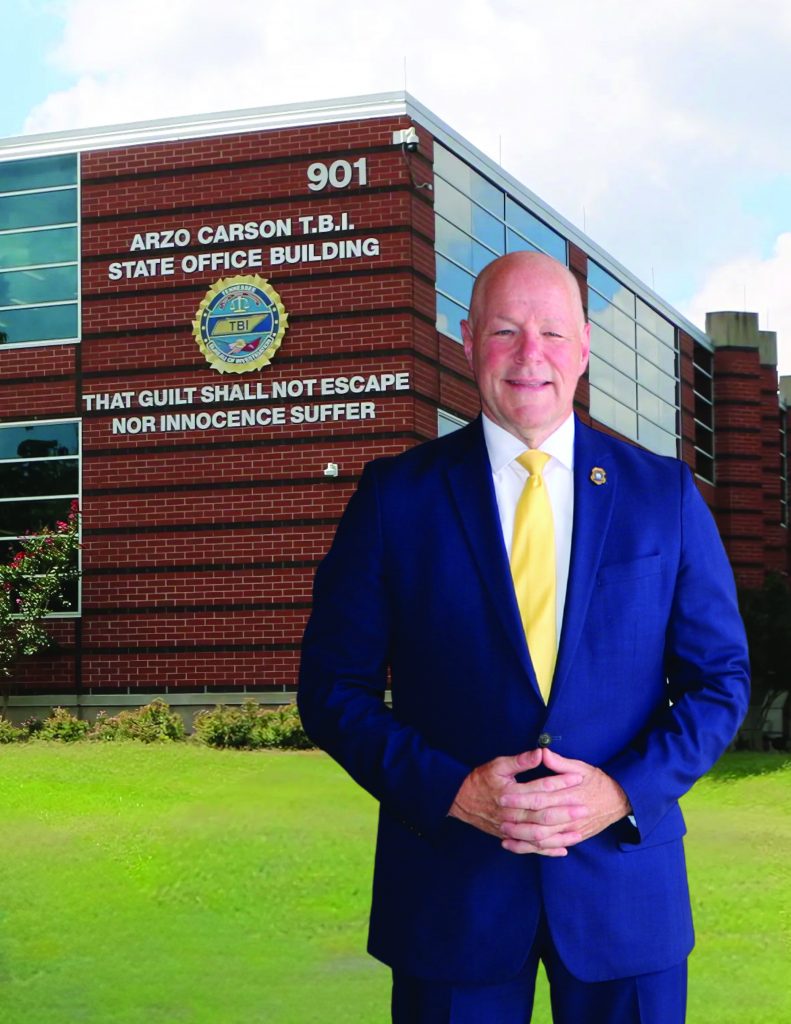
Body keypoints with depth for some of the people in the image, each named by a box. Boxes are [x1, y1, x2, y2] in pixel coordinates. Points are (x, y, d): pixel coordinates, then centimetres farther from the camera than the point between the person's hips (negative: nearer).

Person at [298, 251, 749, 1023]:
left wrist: (625, 791, -10)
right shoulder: (396, 495, 0)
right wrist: (450, 790, -14)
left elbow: (720, 678, 5)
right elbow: (332, 687, 0)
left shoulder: (665, 495, 3)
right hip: (450, 895, -1)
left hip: (626, 891, 1)